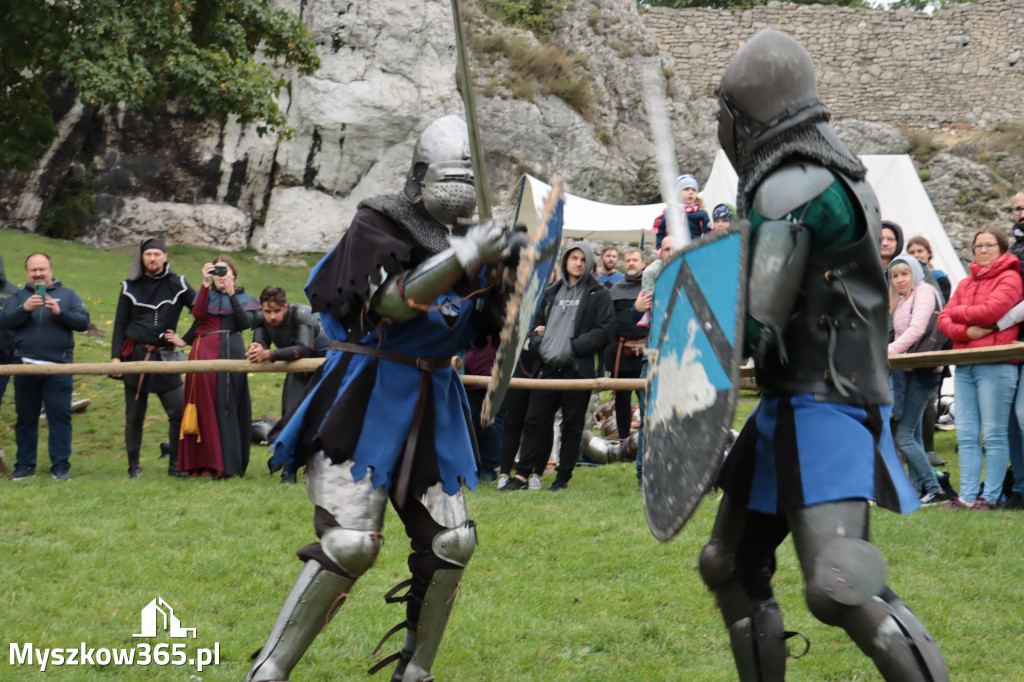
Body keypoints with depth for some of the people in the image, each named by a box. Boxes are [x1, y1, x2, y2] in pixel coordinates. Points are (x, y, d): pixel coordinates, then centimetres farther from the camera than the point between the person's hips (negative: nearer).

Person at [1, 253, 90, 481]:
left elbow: (83, 322, 0)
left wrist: (60, 312, -15)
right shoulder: (19, 296, 14)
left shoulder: (67, 295, 11)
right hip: (25, 366, 2)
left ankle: (61, 467, -2)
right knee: (25, 418, 7)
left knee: (60, 417, -5)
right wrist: (24, 309, -16)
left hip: (58, 368, -2)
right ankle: (24, 466, 14)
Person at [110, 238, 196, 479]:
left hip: (165, 358, -1)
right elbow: (120, 325, 11)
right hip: (135, 356, 1)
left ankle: (176, 465, -1)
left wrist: (185, 340, 0)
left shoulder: (177, 285, 4)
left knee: (179, 413, -10)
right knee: (134, 416, 5)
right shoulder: (131, 287, 8)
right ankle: (134, 466, 14)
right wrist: (116, 356, 2)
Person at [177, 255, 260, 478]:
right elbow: (198, 313, -4)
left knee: (228, 407, -7)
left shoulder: (242, 298, 14)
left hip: (230, 353, -2)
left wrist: (231, 294, -9)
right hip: (203, 353, 2)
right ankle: (202, 463, 3)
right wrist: (205, 285, -9)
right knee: (204, 406, -1)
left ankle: (229, 465, -7)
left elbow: (246, 322, -5)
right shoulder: (205, 295, 18)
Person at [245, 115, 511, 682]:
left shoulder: (468, 240, 10)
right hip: (364, 400, -7)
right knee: (349, 544, -16)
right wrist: (465, 257, -30)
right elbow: (391, 300, -24)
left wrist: (504, 281, -9)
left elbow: (491, 332, 9)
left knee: (450, 543, 4)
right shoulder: (379, 223, -8)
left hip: (433, 405, 7)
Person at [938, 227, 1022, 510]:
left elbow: (991, 311, -14)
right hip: (964, 367, 7)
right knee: (966, 435, 3)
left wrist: (957, 312, 1)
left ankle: (990, 496, -3)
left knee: (994, 434, -4)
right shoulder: (965, 283, 21)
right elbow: (943, 320, 12)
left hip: (996, 366, -7)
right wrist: (966, 331, -8)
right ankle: (967, 495, 4)